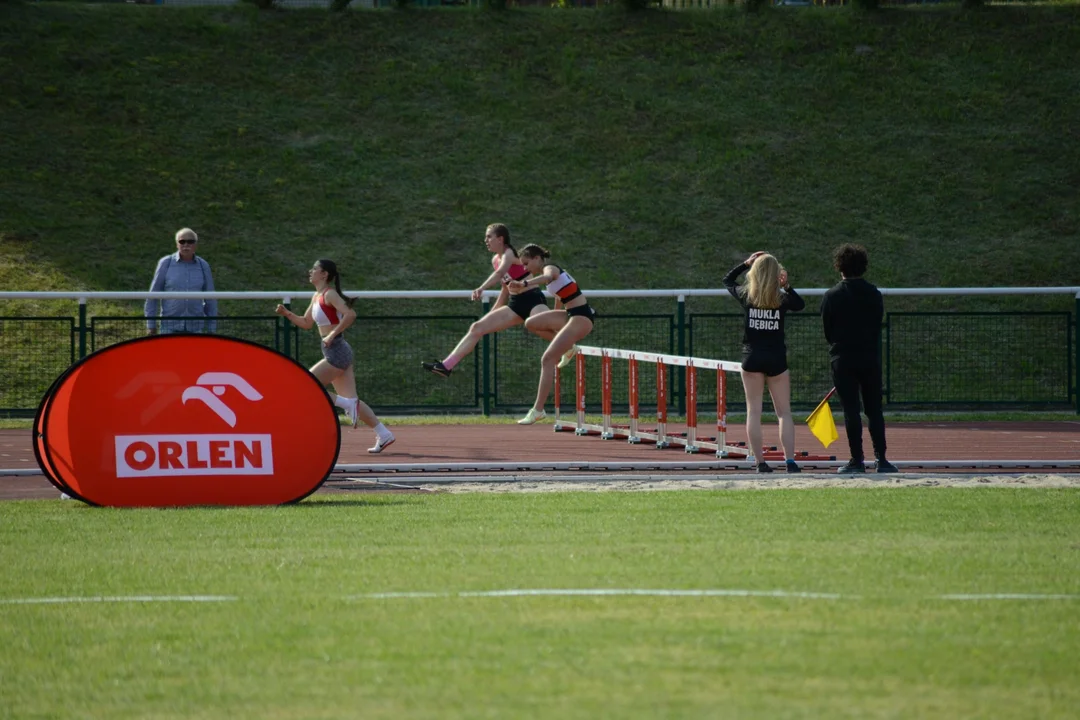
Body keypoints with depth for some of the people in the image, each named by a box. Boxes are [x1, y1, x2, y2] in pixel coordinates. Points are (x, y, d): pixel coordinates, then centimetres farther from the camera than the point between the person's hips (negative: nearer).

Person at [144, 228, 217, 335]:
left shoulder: (203, 266, 4)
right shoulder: (165, 264, -2)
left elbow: (210, 300, 9)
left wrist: (212, 329, 6)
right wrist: (151, 325, -2)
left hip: (195, 326, 2)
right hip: (170, 326, -2)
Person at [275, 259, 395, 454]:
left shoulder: (329, 294, -11)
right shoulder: (316, 297, 16)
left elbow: (350, 314, -24)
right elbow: (306, 323, 26)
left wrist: (332, 335, -21)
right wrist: (287, 314, 12)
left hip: (336, 351, -9)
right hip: (334, 352, 9)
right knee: (351, 400, 7)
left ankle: (348, 405, -8)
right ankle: (383, 434, 6)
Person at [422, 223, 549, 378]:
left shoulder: (509, 254, -14)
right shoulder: (496, 259, 12)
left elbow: (500, 273, -35)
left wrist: (481, 289, -51)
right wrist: (494, 310, 28)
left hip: (532, 301, -8)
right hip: (515, 304, 8)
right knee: (477, 328, 5)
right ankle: (446, 366, 7)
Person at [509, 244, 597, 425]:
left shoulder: (550, 268, -12)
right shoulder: (552, 271, 17)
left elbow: (547, 276, -40)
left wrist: (524, 284, -58)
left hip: (581, 318, -9)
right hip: (571, 315, 9)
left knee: (547, 359, -12)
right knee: (531, 323, 14)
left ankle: (538, 410, -12)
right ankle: (568, 348, 17)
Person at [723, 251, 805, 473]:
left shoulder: (746, 295, -1)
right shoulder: (782, 298, -7)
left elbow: (727, 280, 15)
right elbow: (800, 304, 8)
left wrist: (746, 263, 15)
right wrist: (787, 287, -4)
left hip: (752, 358, 0)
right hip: (776, 359, 0)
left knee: (754, 411, 4)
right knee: (784, 412, 3)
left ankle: (760, 462, -1)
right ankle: (790, 461, -7)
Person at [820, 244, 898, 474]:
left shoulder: (832, 296, -4)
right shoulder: (874, 294, 3)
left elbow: (827, 330, 2)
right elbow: (878, 327, 8)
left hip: (843, 360, -2)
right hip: (871, 358, 2)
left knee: (851, 410, -1)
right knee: (874, 410, 6)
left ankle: (857, 460, -3)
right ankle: (881, 459, 2)